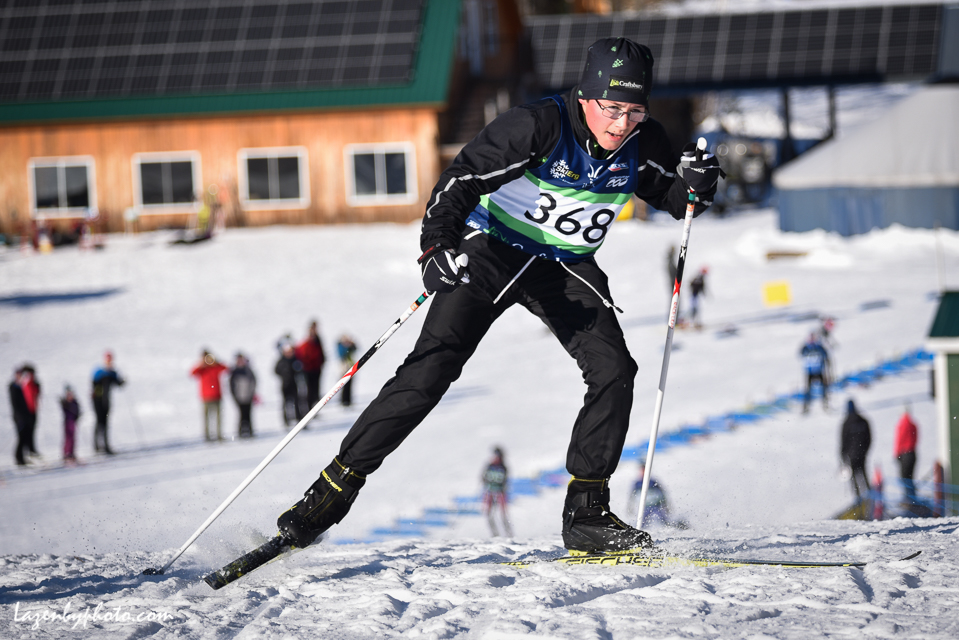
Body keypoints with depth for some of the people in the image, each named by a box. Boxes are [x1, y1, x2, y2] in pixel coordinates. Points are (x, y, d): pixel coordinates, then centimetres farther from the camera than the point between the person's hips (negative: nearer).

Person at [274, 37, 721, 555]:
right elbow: (462, 179, -25)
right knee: (433, 366, -17)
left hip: (566, 267, 5)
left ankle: (587, 513, -4)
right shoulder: (539, 126, -25)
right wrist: (437, 244, -40)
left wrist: (696, 185, -18)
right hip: (491, 250, -5)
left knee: (613, 371, -14)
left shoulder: (642, 144, -10)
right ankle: (334, 489, -13)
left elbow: (674, 199, 7)